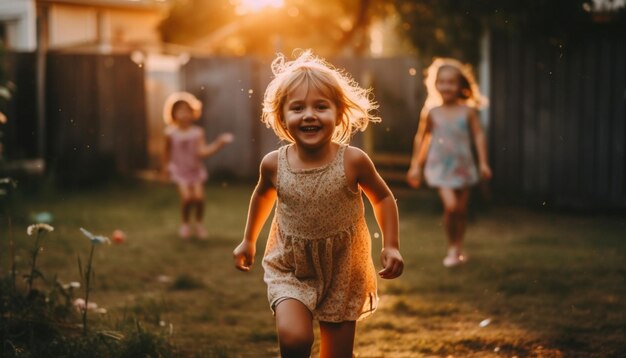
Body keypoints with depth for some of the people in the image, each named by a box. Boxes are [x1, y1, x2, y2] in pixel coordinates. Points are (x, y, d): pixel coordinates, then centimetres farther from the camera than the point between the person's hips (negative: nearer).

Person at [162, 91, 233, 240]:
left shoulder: (197, 132, -12)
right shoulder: (171, 134, -10)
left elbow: (203, 151, -22)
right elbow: (167, 151, 6)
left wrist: (219, 143, -31)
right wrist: (165, 166, 15)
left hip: (196, 169, 1)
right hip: (180, 170, -1)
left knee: (199, 196, -14)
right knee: (186, 197, -19)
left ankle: (199, 223, 14)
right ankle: (185, 224, 9)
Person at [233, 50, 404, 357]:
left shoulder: (353, 161, -16)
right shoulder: (274, 164, -10)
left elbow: (383, 198, 2)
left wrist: (391, 246, -6)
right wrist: (248, 240, 23)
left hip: (343, 270, 0)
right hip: (290, 269, 0)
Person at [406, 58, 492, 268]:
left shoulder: (468, 111, -2)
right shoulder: (432, 112, -2)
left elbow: (478, 135, 0)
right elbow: (421, 138, 7)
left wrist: (483, 162, -5)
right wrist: (415, 165, 8)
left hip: (463, 166, 2)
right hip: (440, 166, -1)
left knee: (461, 209, 9)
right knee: (450, 206, -17)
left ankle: (458, 247, 28)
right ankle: (452, 247, 2)